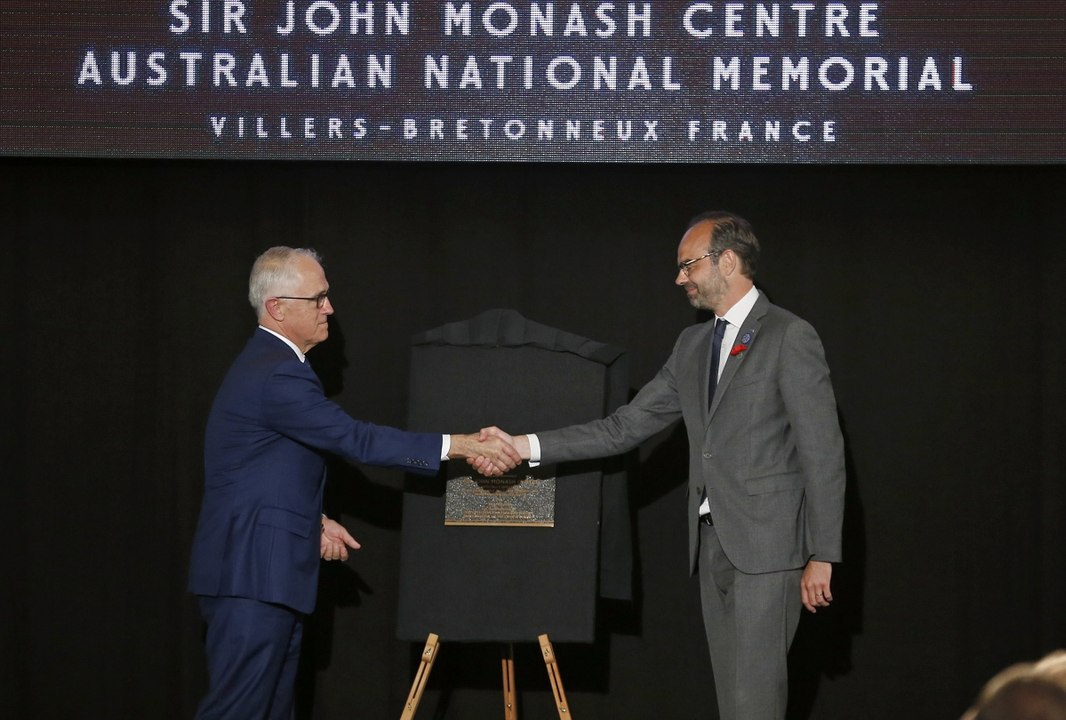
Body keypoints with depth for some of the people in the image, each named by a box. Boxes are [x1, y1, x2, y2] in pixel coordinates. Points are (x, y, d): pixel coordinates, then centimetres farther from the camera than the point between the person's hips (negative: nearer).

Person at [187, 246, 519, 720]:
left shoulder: (270, 364, 16)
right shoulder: (275, 376, -18)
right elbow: (357, 440, -22)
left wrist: (315, 520, 15)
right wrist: (461, 445, -23)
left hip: (268, 573, 11)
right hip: (252, 574, -11)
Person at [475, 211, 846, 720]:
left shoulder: (789, 338, -6)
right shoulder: (693, 345, 16)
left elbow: (823, 453, -9)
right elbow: (624, 428, 13)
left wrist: (823, 556, -12)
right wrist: (525, 446, 3)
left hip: (768, 543, -7)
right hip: (712, 542, 7)